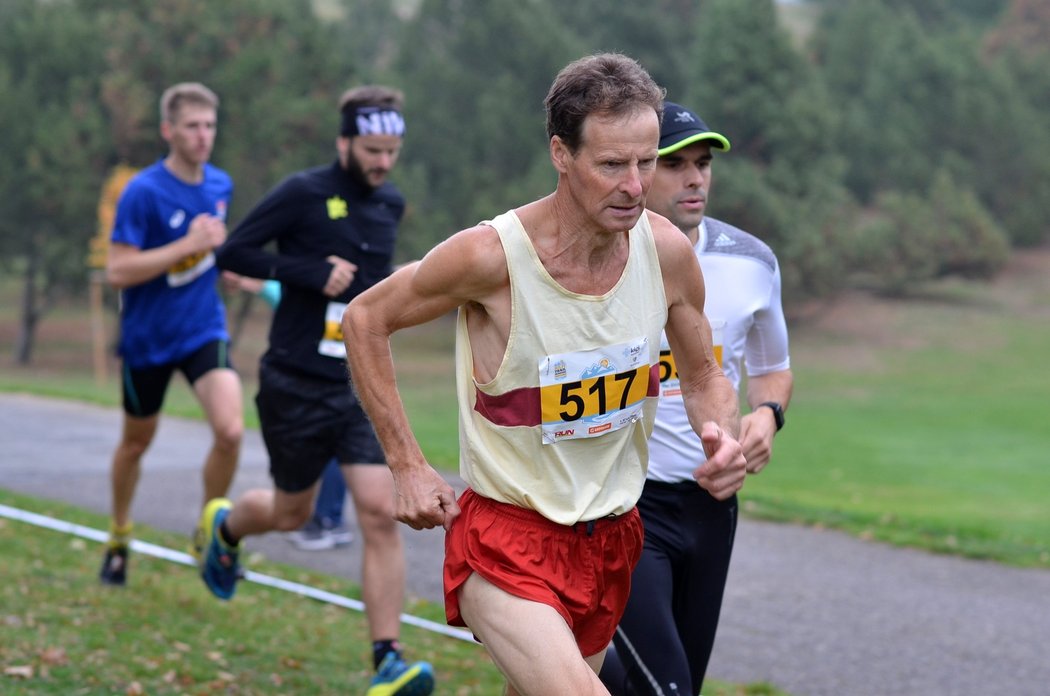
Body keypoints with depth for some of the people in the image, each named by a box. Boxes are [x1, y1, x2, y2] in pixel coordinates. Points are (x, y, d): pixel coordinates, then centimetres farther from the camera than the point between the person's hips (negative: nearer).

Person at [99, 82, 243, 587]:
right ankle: (119, 537, 39)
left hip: (204, 331, 3)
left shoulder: (220, 185, 1)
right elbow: (117, 271, -24)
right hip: (148, 337, -3)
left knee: (230, 431, -18)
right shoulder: (142, 192, -18)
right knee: (136, 442, 14)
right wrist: (188, 246, -27)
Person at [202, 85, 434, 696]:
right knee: (292, 513, 12)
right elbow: (234, 252, -14)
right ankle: (225, 526, 49)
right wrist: (314, 273, -21)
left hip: (361, 387, 4)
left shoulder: (391, 203, 8)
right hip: (296, 386, -4)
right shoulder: (304, 194, -11)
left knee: (381, 514, -11)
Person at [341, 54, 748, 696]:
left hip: (612, 539, 6)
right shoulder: (492, 256, -20)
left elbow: (704, 377, 11)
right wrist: (408, 465, -8)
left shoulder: (668, 252, -6)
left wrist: (723, 437, -12)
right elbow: (366, 320, -4)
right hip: (506, 535, -6)